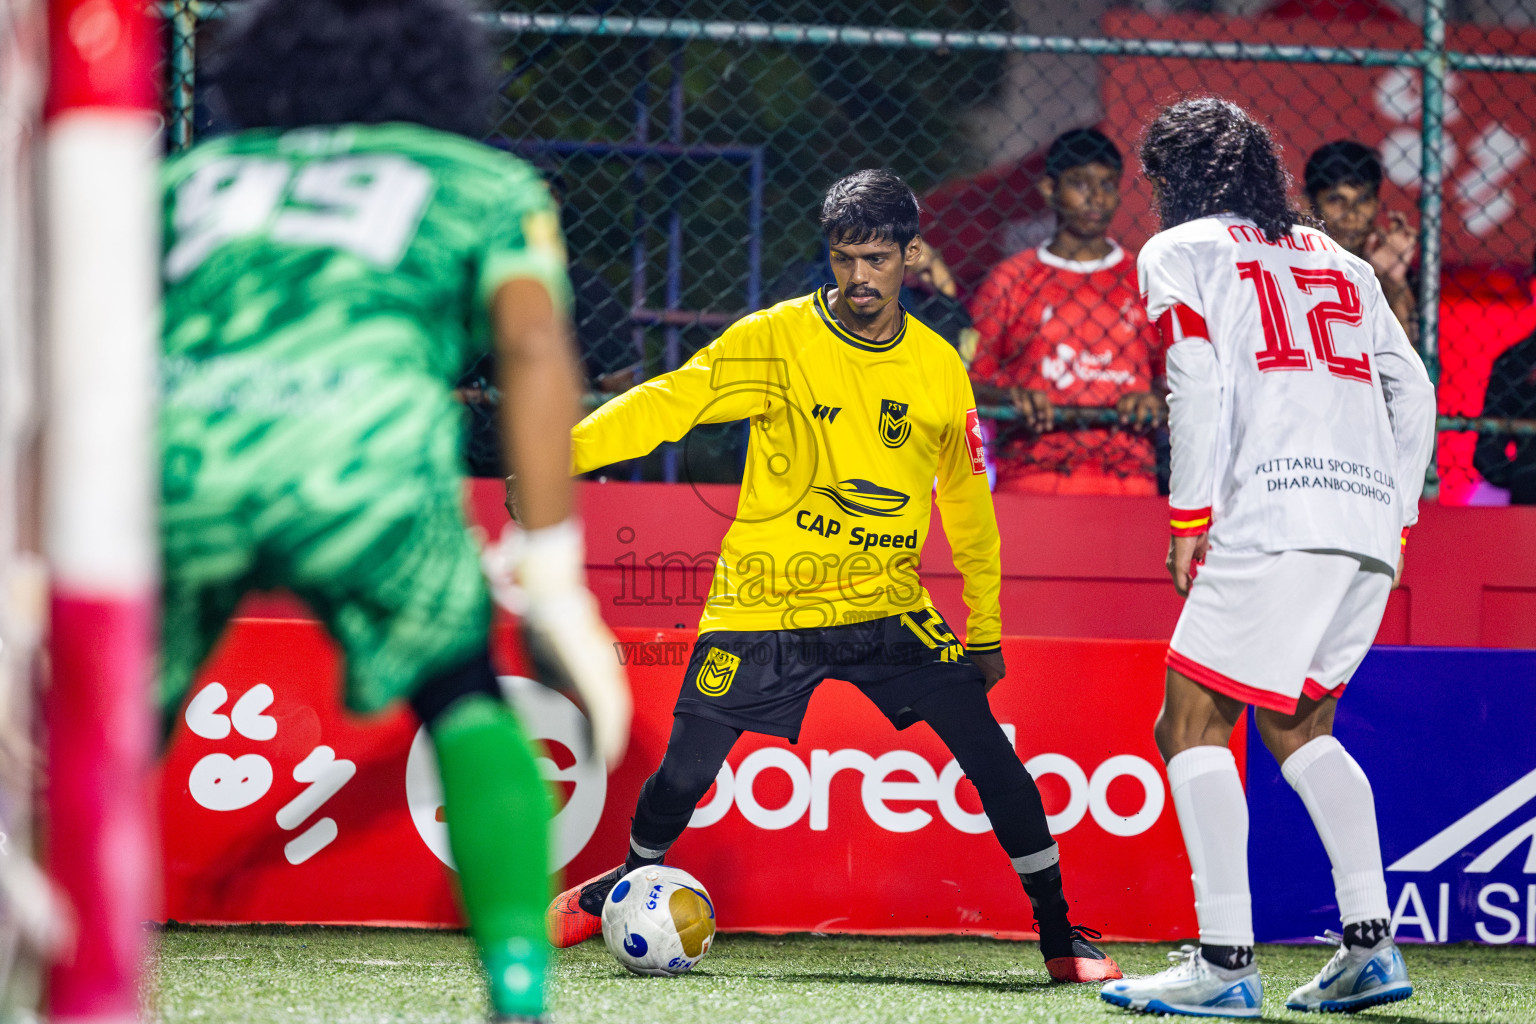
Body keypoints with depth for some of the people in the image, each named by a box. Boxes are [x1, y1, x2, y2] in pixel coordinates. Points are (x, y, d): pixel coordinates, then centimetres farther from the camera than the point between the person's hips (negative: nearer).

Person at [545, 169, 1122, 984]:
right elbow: (668, 402, -13)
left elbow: (967, 500, 10)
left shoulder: (939, 368, -1)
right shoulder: (777, 340, -10)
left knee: (990, 754, -11)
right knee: (685, 768, 1)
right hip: (765, 604, -1)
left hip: (888, 605, 1)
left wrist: (985, 631, 13)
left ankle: (1060, 935, 1)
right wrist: (559, 452, -26)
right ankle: (634, 879, 33)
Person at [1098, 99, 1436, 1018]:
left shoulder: (1179, 253, 8)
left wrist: (1191, 519, -4)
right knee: (1298, 725, 19)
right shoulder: (1338, 261, 26)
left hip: (1275, 519, -7)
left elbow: (1199, 386, -6)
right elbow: (1414, 393, 21)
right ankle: (1371, 944, 7)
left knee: (1193, 726, -3)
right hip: (1370, 515, 7)